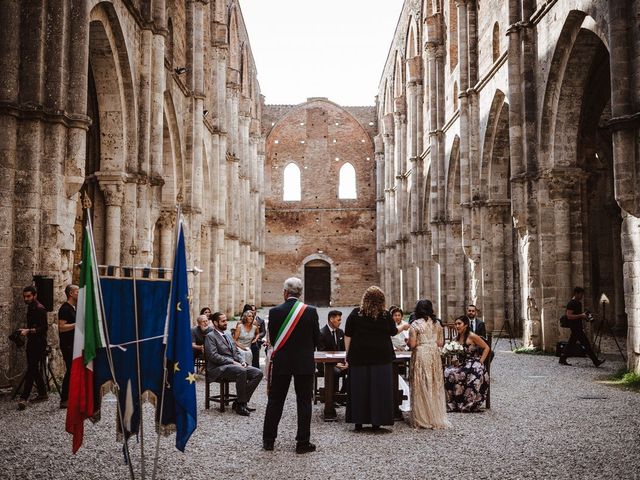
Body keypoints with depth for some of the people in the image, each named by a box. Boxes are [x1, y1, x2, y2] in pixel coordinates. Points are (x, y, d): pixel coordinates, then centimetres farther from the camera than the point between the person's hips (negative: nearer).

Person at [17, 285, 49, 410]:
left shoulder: (40, 309, -13)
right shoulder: (30, 308, 14)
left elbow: (44, 328, -19)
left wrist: (28, 331, -25)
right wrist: (25, 331, 8)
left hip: (39, 343, -9)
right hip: (32, 342, 9)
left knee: (31, 370, -12)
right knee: (34, 369, 11)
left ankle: (24, 398, -15)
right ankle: (42, 394, 19)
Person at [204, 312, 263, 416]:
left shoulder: (227, 336, 24)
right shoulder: (210, 336, -2)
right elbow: (213, 356, -14)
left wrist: (242, 361, 1)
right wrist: (233, 362, -17)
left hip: (233, 365, 8)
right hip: (219, 368, -8)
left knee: (258, 373, -12)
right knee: (241, 371, -36)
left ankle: (239, 403, -10)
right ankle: (241, 404, -23)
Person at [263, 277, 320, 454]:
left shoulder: (275, 311, -7)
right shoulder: (310, 311, -8)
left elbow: (272, 338, 0)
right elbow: (317, 339, -1)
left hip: (281, 362, 1)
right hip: (305, 363, -1)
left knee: (275, 401, 11)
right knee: (304, 402, 6)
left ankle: (268, 440, 17)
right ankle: (303, 442, 8)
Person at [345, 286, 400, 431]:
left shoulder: (355, 313, -2)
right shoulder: (385, 315, -2)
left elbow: (347, 336, -2)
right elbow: (393, 332, 13)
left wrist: (348, 354, 5)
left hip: (359, 356, 1)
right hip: (381, 357, 0)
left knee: (359, 389, 6)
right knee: (379, 389, 6)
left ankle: (358, 421, 9)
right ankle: (377, 421, 8)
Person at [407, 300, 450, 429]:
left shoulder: (415, 324, -8)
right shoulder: (437, 324, 6)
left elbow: (412, 345, -11)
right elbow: (441, 343, 6)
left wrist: (407, 341, 10)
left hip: (420, 355, -4)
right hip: (435, 355, 4)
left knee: (421, 387, 1)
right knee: (435, 386, 11)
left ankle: (422, 419, 5)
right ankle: (437, 418, 15)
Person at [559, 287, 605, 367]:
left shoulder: (578, 302, 15)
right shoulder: (571, 303, -16)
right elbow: (569, 316, -22)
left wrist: (583, 314, 10)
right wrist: (581, 315, -24)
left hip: (578, 327, 10)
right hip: (575, 327, -10)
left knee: (571, 344, 12)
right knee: (586, 343, -9)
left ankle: (562, 360, 18)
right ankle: (596, 361, -7)